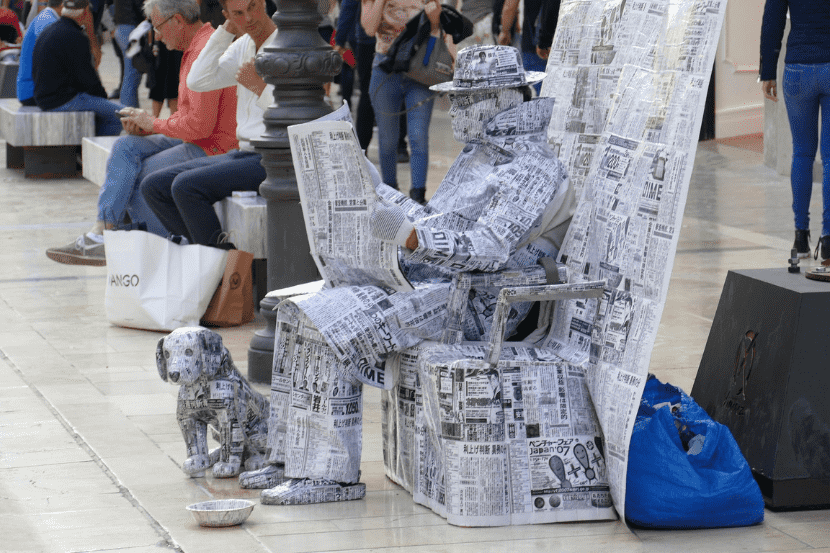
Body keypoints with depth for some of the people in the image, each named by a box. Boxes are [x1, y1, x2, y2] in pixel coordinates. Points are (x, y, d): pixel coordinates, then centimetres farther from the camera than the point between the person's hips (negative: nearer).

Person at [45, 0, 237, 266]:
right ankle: (101, 232, -11)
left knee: (137, 176, -12)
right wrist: (145, 125, 5)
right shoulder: (193, 48, 15)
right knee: (126, 147, -3)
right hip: (192, 143, 10)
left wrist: (154, 123, -9)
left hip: (210, 148, -10)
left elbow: (200, 124, -25)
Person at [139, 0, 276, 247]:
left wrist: (260, 86, -14)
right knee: (154, 185, 1)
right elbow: (197, 81, 5)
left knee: (187, 185, -25)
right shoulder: (242, 46, 15)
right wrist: (226, 31, 3)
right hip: (243, 152, 9)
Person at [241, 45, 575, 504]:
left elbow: (488, 250, -25)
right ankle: (293, 459, 2)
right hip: (421, 280, 11)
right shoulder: (478, 157, 20)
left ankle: (331, 473, -18)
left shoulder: (535, 171, -13)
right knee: (301, 313, 2)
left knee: (333, 328, -24)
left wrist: (410, 236, -33)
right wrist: (374, 189, 23)